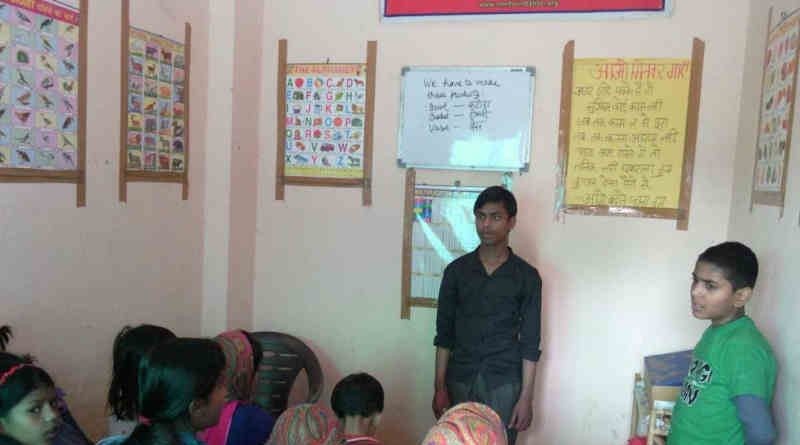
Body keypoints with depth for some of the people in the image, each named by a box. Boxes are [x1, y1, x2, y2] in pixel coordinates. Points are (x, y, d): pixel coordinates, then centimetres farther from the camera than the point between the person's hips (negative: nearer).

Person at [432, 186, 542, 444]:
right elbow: (444, 333, 3)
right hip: (460, 379, 1)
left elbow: (530, 342, -3)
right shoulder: (456, 270, -1)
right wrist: (439, 386, 0)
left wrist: (526, 397, -5)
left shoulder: (527, 276, -4)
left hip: (504, 383, -1)